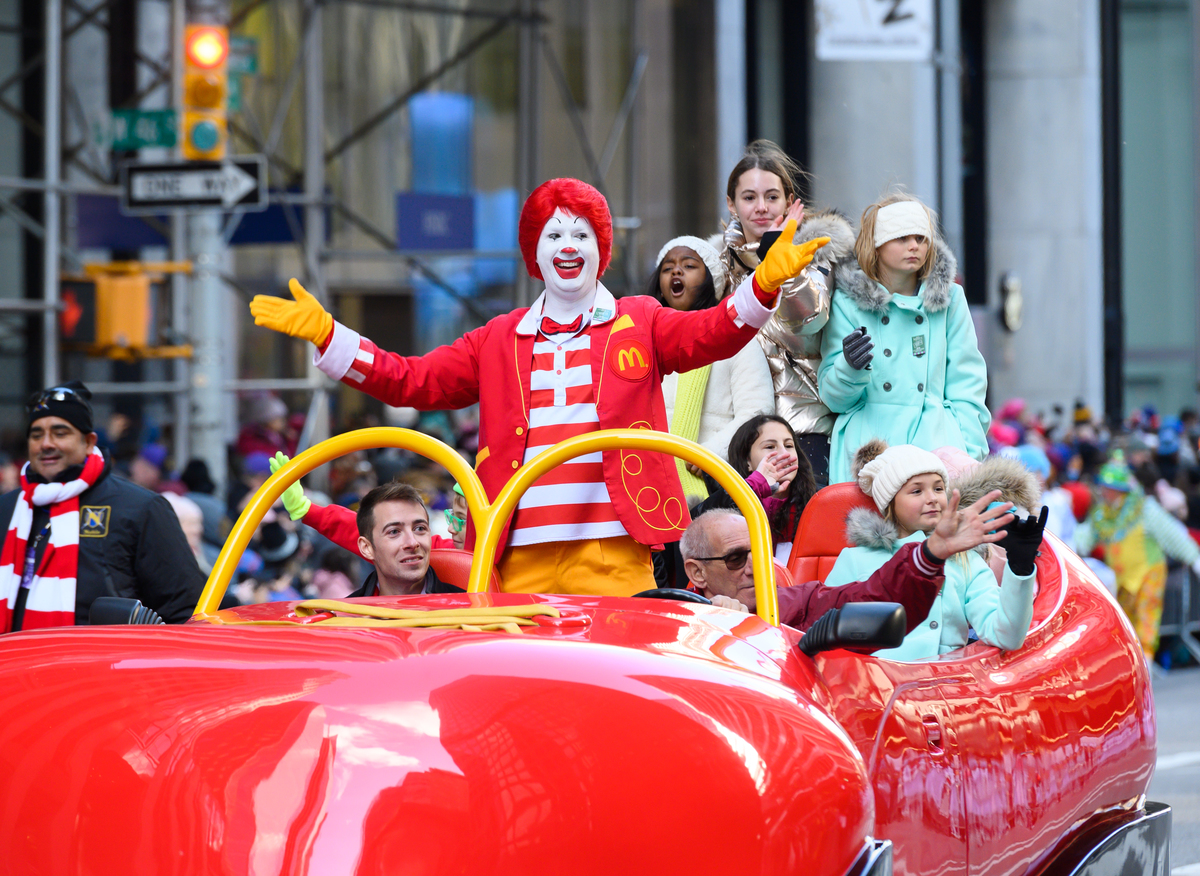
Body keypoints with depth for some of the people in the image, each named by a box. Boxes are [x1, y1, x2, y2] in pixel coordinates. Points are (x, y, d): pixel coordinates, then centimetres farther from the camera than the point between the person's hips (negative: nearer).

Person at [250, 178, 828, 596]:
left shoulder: (639, 325, 12)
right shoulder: (498, 342, 20)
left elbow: (712, 333, -4)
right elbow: (412, 381, 16)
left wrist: (765, 283, -23)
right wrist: (325, 335, 8)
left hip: (615, 555, -2)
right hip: (522, 558, 2)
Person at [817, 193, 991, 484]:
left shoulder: (949, 297, 14)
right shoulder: (848, 301, 7)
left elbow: (966, 386, 13)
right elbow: (833, 398, 7)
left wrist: (968, 451, -1)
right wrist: (850, 369, -16)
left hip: (936, 439, 1)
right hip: (867, 439, -1)